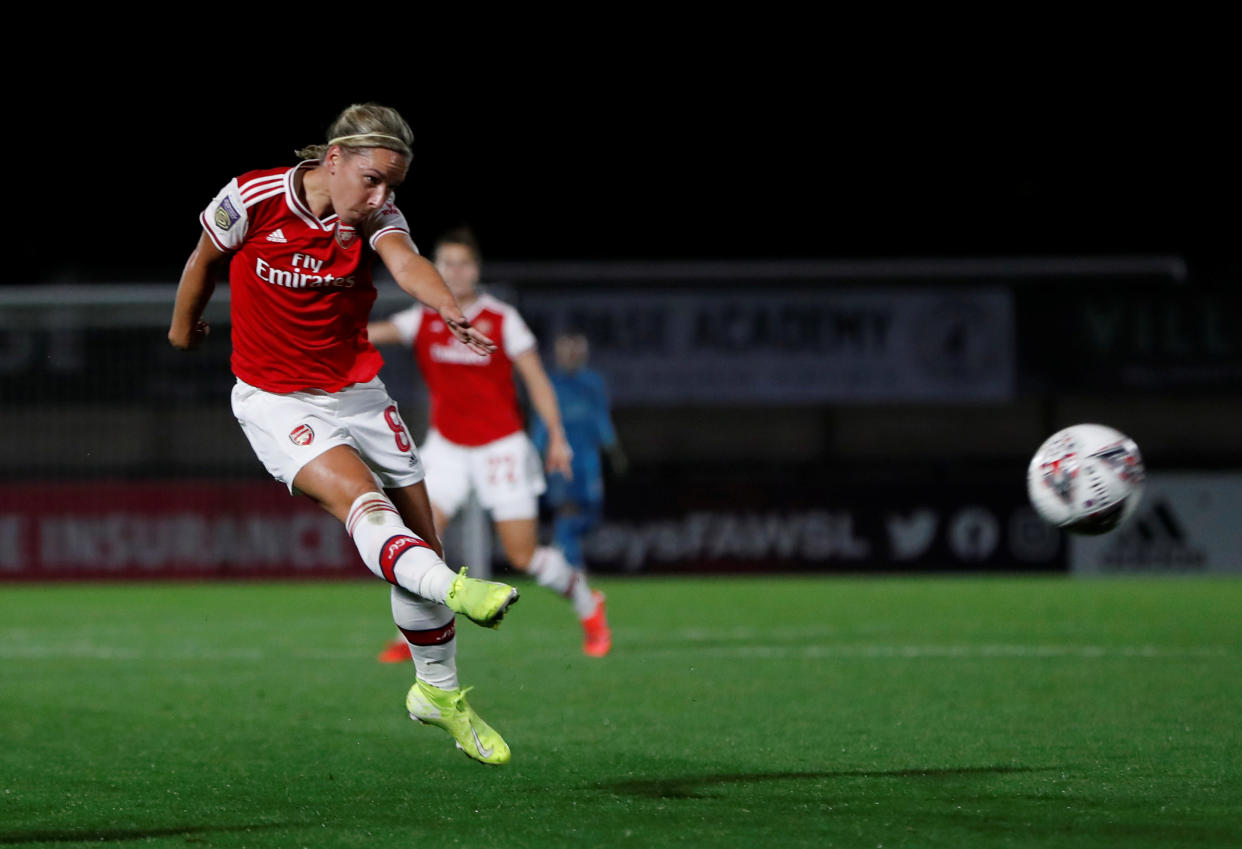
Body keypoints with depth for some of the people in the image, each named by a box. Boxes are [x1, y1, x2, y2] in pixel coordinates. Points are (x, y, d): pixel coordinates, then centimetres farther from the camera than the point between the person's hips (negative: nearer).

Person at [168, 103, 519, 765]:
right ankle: (453, 591, -55)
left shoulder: (376, 217, -10)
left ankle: (439, 692, 23)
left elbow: (405, 262, -32)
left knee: (420, 541, 4)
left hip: (357, 392, 4)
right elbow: (205, 261, 5)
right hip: (275, 401, -4)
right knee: (360, 498, -30)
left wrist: (448, 309, -53)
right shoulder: (252, 199, -15)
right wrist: (183, 325, 21)